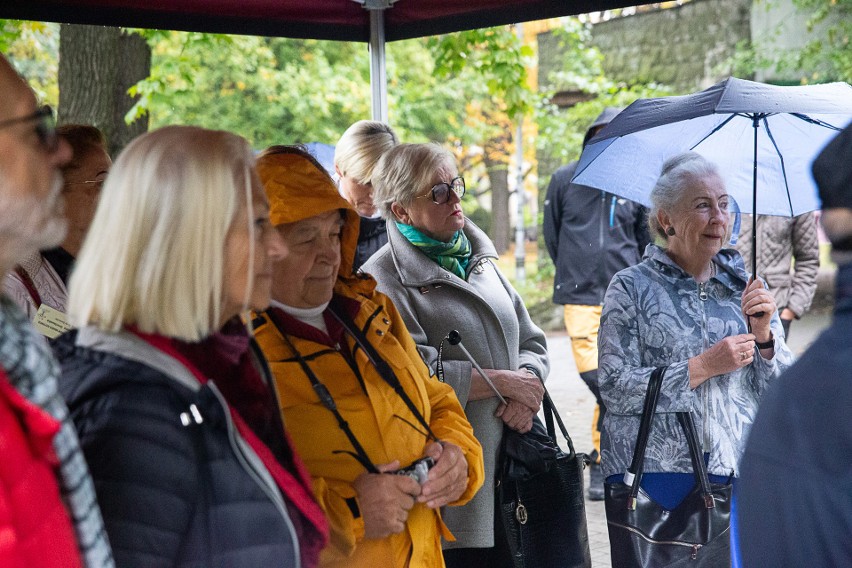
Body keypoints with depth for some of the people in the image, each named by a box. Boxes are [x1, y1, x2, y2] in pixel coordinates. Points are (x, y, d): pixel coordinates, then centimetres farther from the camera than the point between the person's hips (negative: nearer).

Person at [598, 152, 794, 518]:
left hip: (736, 472, 3)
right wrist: (704, 366, -13)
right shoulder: (632, 287, 0)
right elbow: (615, 388, -9)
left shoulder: (745, 286, 11)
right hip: (655, 473, -3)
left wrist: (763, 335, -8)